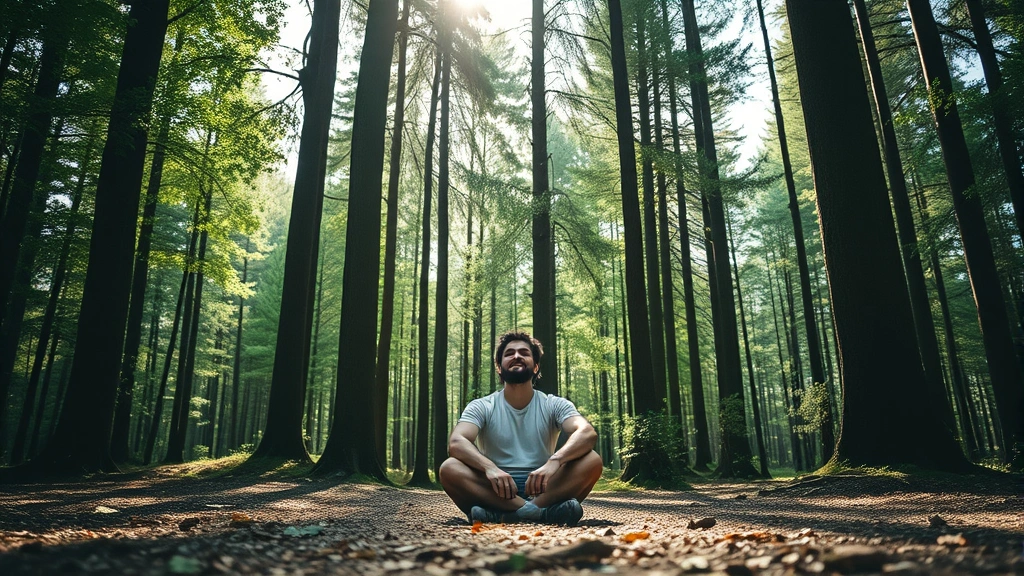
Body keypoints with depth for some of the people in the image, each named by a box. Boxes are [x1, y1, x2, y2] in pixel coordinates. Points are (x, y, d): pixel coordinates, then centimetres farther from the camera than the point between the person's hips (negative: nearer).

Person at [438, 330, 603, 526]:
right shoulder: (481, 407, 3)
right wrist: (489, 467, -36)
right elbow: (456, 443, -15)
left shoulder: (555, 405, 4)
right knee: (450, 468, -27)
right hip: (496, 492, 0)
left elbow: (588, 434, -16)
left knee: (592, 461, -24)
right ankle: (542, 512, -34)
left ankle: (501, 515, -33)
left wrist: (555, 460, -37)